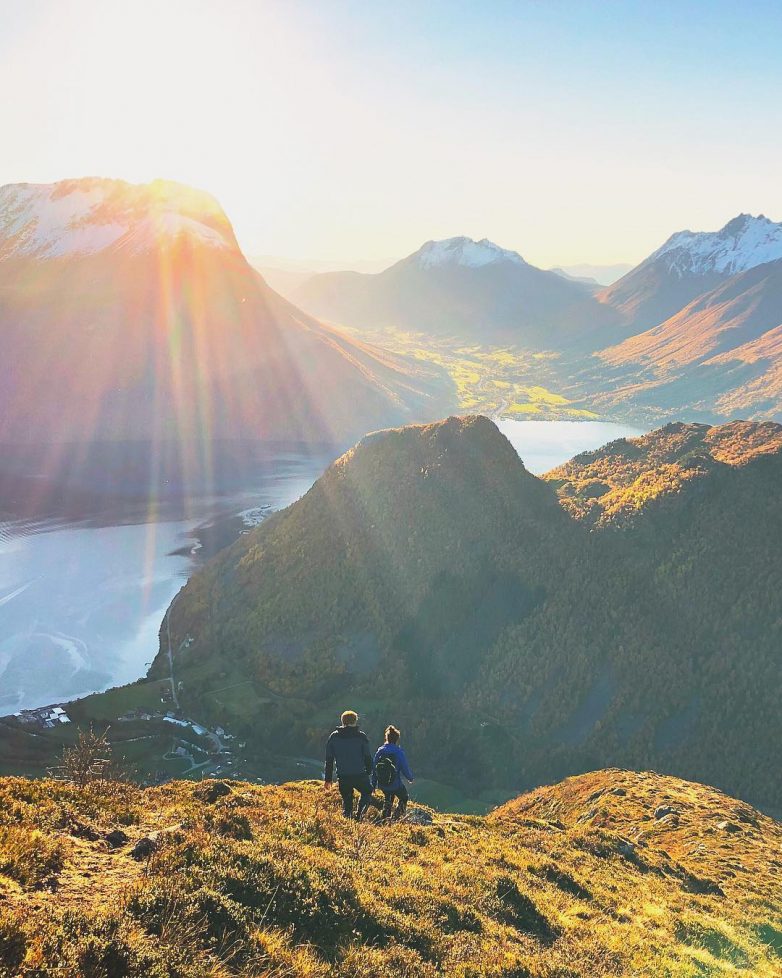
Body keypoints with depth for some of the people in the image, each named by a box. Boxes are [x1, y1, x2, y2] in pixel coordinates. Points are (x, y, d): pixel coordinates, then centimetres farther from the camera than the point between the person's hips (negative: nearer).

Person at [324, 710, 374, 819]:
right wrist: (369, 772, 12)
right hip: (360, 775, -2)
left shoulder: (333, 737, 6)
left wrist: (328, 779, 13)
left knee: (346, 800, 18)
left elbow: (329, 760, 8)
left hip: (342, 777, 2)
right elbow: (368, 757, -1)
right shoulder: (361, 736, -2)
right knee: (366, 793, 19)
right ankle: (359, 813, -4)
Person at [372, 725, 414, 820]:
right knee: (403, 798, 23)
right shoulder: (398, 752, -14)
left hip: (382, 784, 4)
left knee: (388, 798, 35)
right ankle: (396, 816, 8)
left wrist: (373, 784, 12)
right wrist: (410, 778, 11)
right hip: (395, 784, -4)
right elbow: (405, 768, -9)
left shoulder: (380, 751, -2)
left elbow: (374, 768, 2)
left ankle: (385, 816, 27)